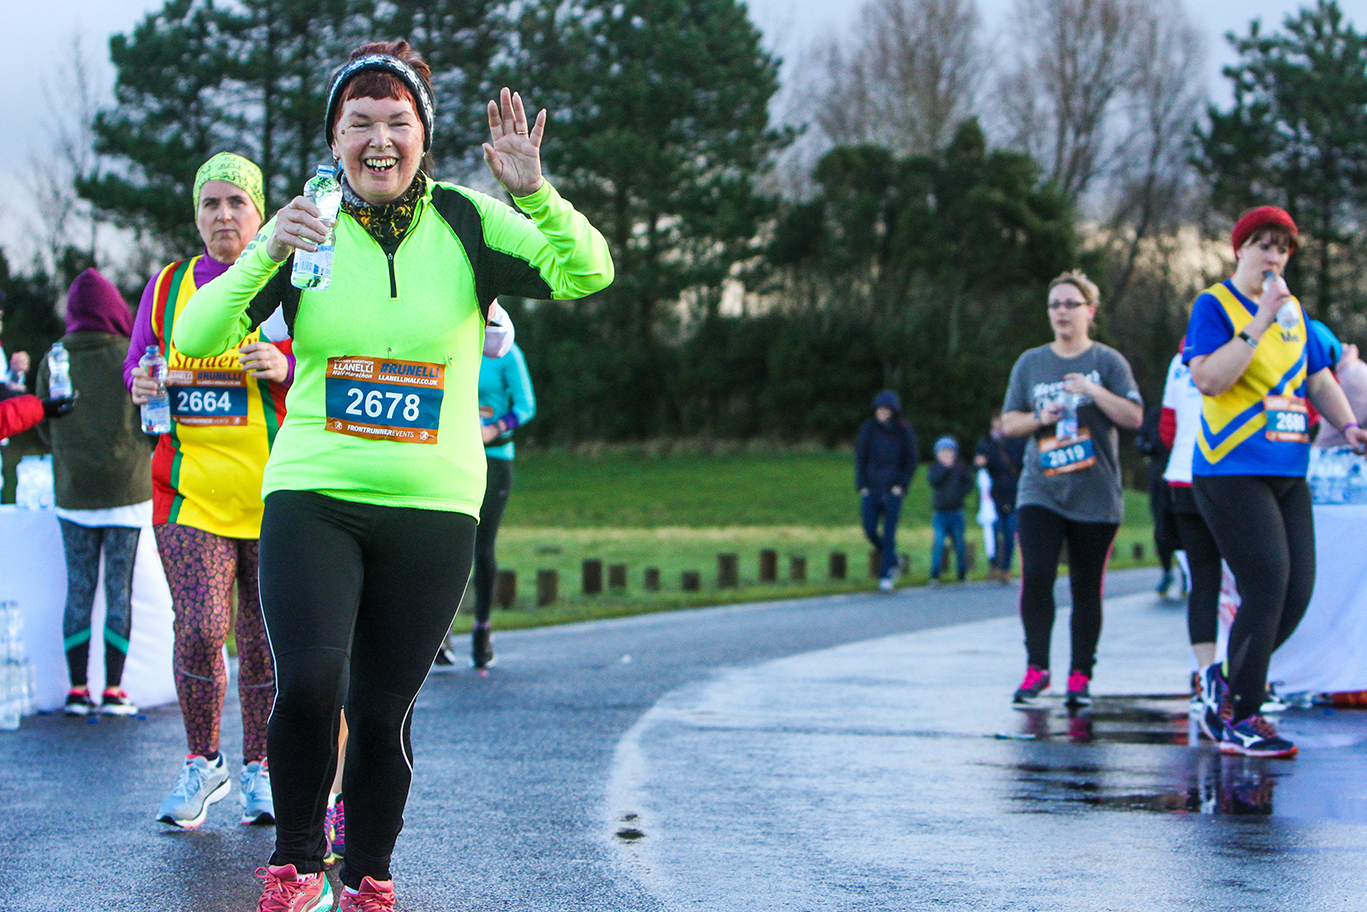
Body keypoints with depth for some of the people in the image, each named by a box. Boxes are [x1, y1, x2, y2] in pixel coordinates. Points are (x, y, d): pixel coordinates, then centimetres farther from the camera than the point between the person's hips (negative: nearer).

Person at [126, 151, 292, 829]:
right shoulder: (168, 288, 11)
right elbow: (135, 363, 19)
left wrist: (286, 368, -18)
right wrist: (140, 383, -5)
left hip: (273, 489, -1)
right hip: (191, 487, 1)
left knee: (263, 637, 4)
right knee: (199, 628, -12)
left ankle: (257, 767, 22)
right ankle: (202, 761, 9)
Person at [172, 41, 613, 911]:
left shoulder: (466, 222, 1)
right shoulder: (307, 227, 1)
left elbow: (587, 275, -9)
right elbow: (198, 337, -5)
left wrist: (536, 194, -25)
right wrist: (265, 259, -22)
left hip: (434, 507, 1)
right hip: (313, 498, 0)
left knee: (383, 709, 3)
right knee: (309, 682, -19)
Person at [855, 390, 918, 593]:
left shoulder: (904, 430, 0)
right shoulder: (868, 428, 4)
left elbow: (911, 461, 4)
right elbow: (860, 458, 8)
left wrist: (902, 485, -6)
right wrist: (862, 485, 0)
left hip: (893, 490, -2)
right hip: (871, 488, 2)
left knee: (889, 532, -7)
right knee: (870, 530, -3)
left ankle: (886, 575, -1)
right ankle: (892, 560, 23)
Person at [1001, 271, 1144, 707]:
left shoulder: (1108, 361, 5)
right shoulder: (1030, 363, 12)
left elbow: (1134, 417, -3)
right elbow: (1008, 422, 14)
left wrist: (1092, 391, -15)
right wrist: (1040, 418, -6)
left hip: (1095, 495, -1)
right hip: (1041, 489, 1)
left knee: (1086, 588, 1)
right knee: (1035, 576, -14)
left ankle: (1080, 675, 10)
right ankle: (1036, 667, -2)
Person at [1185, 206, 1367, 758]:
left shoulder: (1294, 312, 16)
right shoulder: (1214, 305, -3)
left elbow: (1320, 380, 18)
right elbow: (1208, 378, -17)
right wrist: (1259, 323, -19)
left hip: (1288, 473, 7)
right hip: (1231, 470, -7)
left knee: (1297, 592, 1)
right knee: (1268, 586, -14)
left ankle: (1227, 684, 21)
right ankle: (1239, 719, -4)